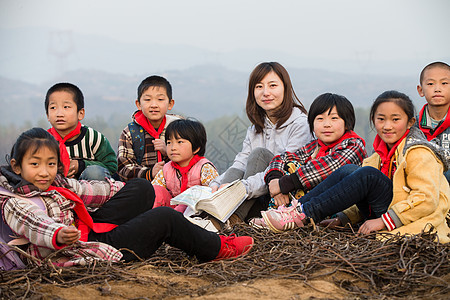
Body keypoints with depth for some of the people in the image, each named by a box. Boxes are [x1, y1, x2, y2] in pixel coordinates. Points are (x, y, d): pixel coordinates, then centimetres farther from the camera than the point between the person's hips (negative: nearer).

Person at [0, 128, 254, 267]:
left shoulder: (55, 183, 13)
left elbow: (84, 190, 23)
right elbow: (36, 226, -34)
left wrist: (127, 189, 30)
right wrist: (59, 236, -57)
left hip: (88, 227, 10)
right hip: (82, 249, -10)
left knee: (141, 188, 15)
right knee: (165, 218, -10)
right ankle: (215, 248, 9)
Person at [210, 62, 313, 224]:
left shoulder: (299, 124, -7)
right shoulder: (255, 128, 15)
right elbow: (241, 163, 2)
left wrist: (242, 188, -32)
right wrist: (216, 184, -20)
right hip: (259, 203, 6)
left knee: (259, 153, -22)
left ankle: (236, 217, -32)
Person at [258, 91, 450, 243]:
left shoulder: (419, 154, -11)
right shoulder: (383, 151, 13)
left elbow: (427, 199, -22)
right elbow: (364, 197, 18)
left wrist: (384, 221, -24)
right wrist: (343, 218, 3)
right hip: (386, 217, 8)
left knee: (367, 174, -25)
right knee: (347, 171, -7)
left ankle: (304, 214, -25)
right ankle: (297, 208, -15)